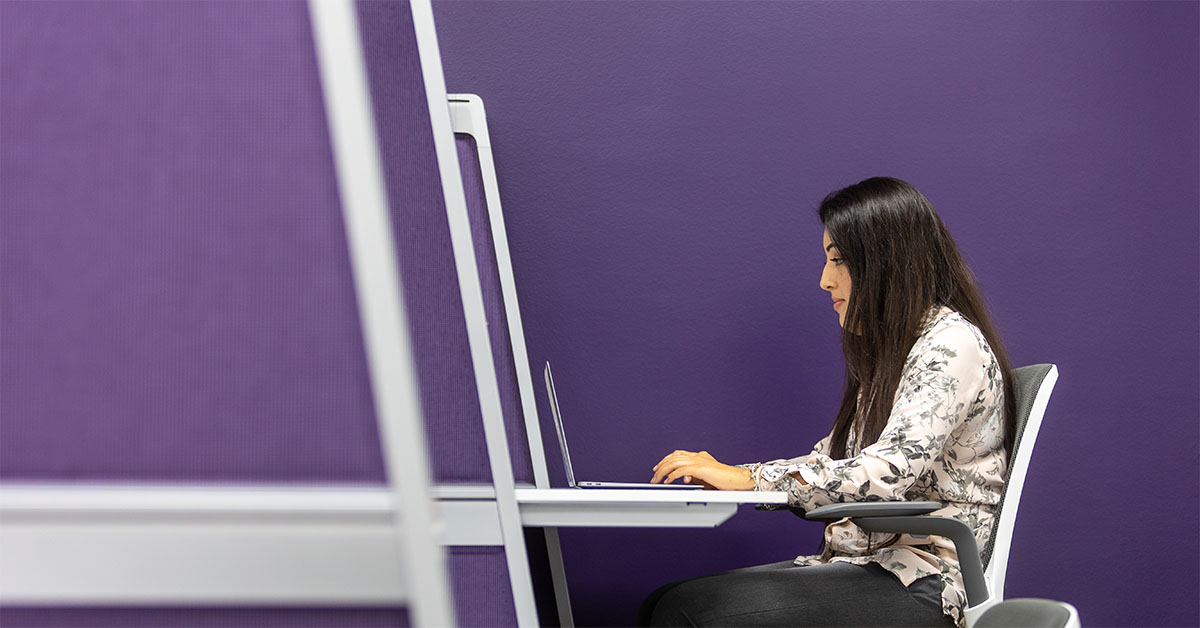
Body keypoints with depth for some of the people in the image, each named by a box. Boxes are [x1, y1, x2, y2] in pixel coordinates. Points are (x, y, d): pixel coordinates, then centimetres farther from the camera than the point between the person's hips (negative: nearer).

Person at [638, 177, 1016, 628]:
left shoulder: (951, 345, -10)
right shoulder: (886, 353, 21)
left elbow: (890, 472, -23)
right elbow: (831, 466, 20)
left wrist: (751, 479, -21)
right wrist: (722, 475, 6)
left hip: (925, 589, -9)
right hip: (871, 569, 9)